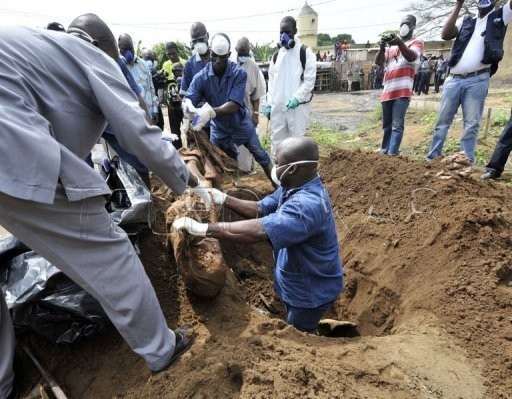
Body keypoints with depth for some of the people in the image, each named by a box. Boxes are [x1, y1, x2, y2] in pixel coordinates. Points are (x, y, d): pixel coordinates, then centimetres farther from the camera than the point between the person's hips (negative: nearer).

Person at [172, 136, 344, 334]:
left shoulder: (307, 204, -39)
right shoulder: (293, 186, -6)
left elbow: (258, 231, -48)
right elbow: (260, 210, -2)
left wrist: (202, 228, -44)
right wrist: (223, 198, -14)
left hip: (311, 289, -9)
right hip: (297, 281, 9)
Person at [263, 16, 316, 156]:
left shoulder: (305, 52, -2)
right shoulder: (276, 55, 14)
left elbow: (310, 80, -8)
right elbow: (271, 81, 14)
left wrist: (296, 98, -20)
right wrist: (269, 103, 6)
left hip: (297, 106, -5)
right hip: (277, 107, 5)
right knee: (276, 140, 10)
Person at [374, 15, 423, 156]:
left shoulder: (417, 42, 10)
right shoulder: (392, 43, 24)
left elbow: (411, 57, -12)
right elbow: (378, 62, 10)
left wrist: (400, 43, -29)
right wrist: (382, 47, -10)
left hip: (402, 90, -5)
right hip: (387, 90, 5)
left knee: (397, 125, -12)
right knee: (387, 125, 11)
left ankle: (392, 154, -15)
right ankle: (384, 152, 19)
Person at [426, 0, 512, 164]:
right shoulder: (465, 21, 20)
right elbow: (445, 35, 2)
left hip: (477, 80, -2)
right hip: (453, 79, 2)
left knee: (471, 124, -5)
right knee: (442, 122, 2)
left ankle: (467, 163, -4)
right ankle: (432, 157, 8)